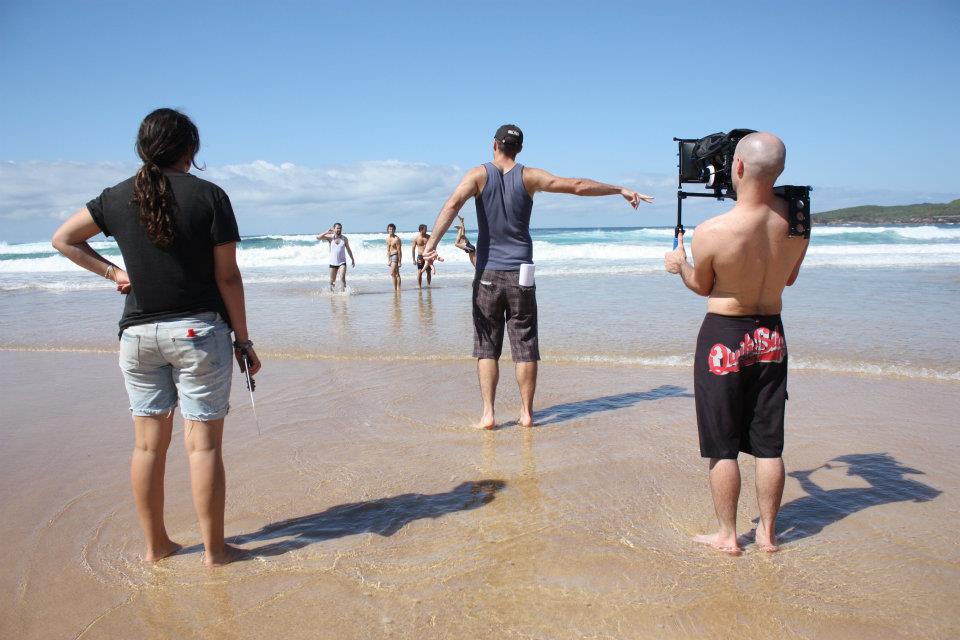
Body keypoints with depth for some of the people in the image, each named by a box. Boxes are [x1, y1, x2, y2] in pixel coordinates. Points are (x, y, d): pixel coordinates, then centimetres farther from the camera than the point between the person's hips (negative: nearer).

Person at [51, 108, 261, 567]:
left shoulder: (118, 198, 4)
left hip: (138, 334, 4)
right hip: (199, 330, -4)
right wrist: (243, 340, -3)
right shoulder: (209, 196, -7)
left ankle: (155, 545, 24)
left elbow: (62, 240, 17)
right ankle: (214, 549, 10)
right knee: (203, 444, 1)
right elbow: (227, 276, -8)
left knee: (148, 443, 12)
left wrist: (111, 272, 13)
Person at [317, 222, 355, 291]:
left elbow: (348, 250, 11)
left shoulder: (344, 238, 1)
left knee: (342, 278, -20)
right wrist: (327, 232, -11)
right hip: (332, 263, 1)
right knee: (332, 281, 9)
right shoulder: (330, 237, -1)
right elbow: (318, 237, -9)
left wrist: (352, 260, 14)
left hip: (342, 263, -1)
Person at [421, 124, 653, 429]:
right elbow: (578, 186, 3)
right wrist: (622, 190, 13)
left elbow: (452, 204, -17)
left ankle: (488, 413, 2)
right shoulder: (529, 177, 2)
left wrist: (432, 243, -25)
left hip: (488, 274, 0)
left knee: (486, 346, 6)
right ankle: (526, 412, 12)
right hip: (521, 274, 1)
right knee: (525, 346, 6)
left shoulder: (479, 174, 0)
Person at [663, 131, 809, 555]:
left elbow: (702, 287, -3)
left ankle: (727, 536, 20)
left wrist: (679, 264, 16)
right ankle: (767, 533, 27)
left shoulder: (711, 232, -22)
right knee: (768, 444, 14)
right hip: (771, 333, 5)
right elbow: (790, 278, 8)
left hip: (724, 334, -4)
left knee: (722, 446, 8)